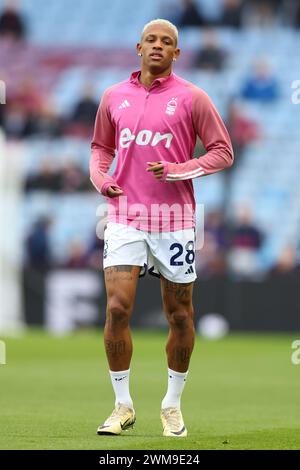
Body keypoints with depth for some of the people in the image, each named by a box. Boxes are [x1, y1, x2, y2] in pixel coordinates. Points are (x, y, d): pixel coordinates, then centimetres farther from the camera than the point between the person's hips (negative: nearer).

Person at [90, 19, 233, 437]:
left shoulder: (192, 98, 0)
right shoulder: (114, 97, 10)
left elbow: (222, 151, 1)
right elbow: (101, 146, 23)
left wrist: (180, 170, -13)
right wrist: (100, 177, 3)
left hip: (174, 218, -2)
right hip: (125, 214, 2)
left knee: (180, 314, 3)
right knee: (117, 308, -10)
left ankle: (172, 406, 18)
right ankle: (123, 406, 2)